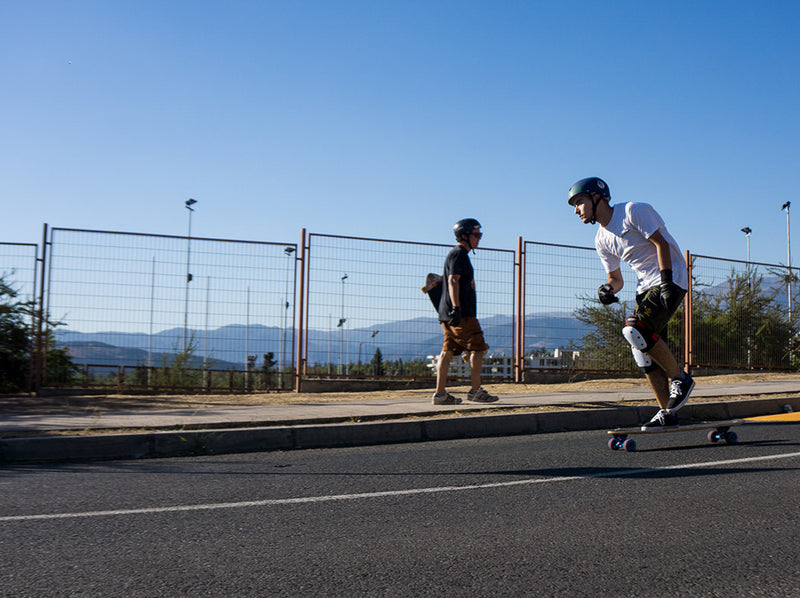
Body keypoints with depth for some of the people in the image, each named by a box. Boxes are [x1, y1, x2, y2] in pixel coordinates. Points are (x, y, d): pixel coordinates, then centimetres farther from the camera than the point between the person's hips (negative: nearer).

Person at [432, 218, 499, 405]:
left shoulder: (460, 255, 24)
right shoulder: (459, 254, -8)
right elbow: (453, 281, -19)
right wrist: (456, 308, -26)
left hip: (449, 314, 10)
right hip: (461, 315, -10)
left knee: (448, 351, 5)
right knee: (478, 348, -5)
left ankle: (440, 394, 4)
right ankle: (476, 391, -1)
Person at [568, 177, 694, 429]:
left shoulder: (633, 211, -10)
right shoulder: (602, 240, 11)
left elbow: (660, 243, -14)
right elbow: (616, 278, 15)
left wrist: (667, 281, -23)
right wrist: (608, 288, -8)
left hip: (670, 279, -8)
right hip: (645, 286, 8)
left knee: (635, 330, -24)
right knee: (642, 350, 1)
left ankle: (680, 378, -7)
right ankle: (667, 413, 10)